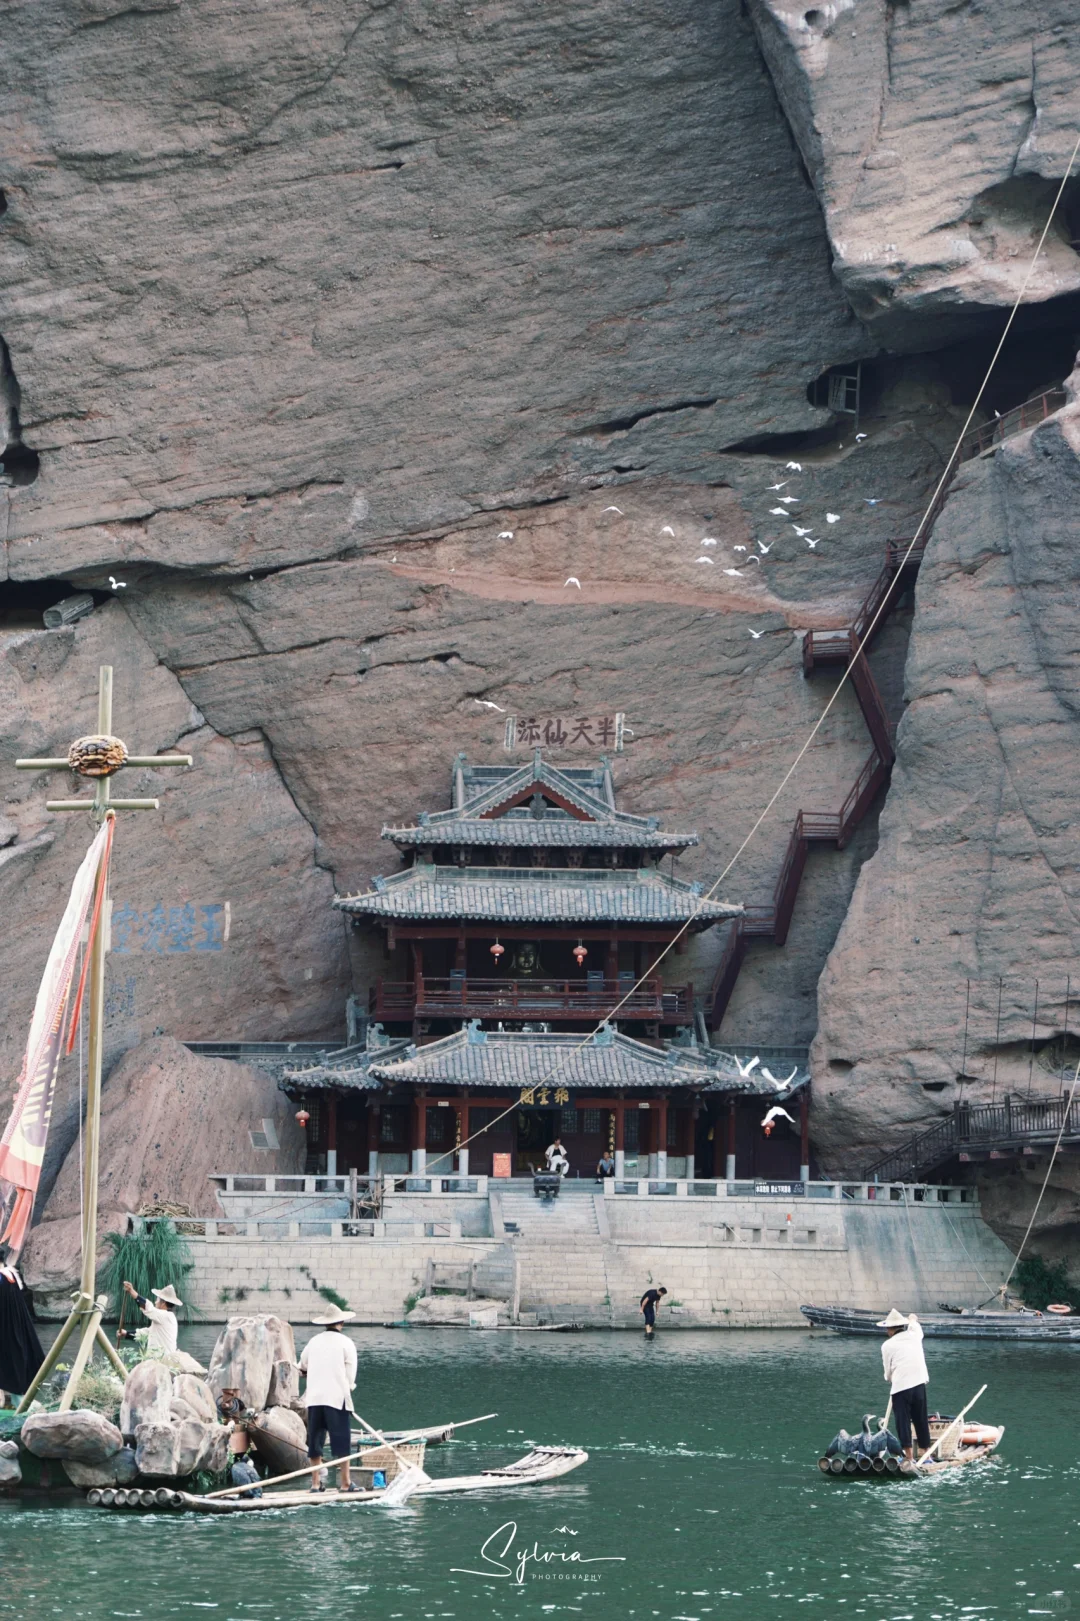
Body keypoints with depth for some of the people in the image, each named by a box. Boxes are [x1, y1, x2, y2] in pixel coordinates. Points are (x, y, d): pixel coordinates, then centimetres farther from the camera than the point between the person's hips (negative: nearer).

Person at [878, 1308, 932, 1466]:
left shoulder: (888, 1345, -2)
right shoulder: (915, 1336, 9)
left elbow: (888, 1372, 6)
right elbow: (915, 1325, 35)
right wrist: (913, 1319, 57)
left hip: (900, 1387, -4)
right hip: (919, 1384, 4)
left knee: (903, 1421, 1)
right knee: (921, 1421, 14)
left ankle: (909, 1456, -3)